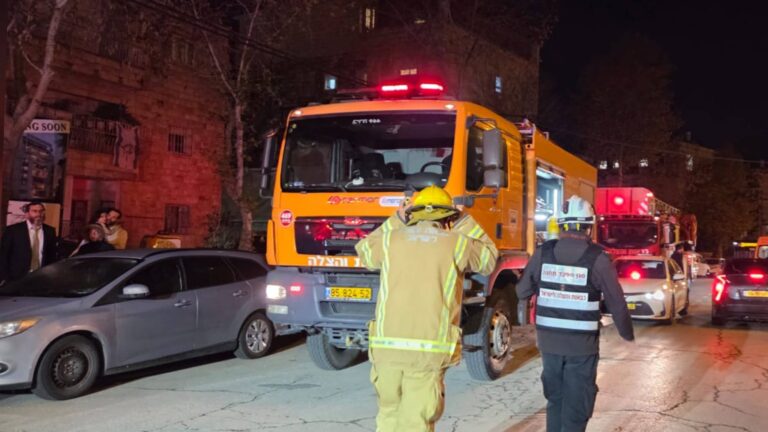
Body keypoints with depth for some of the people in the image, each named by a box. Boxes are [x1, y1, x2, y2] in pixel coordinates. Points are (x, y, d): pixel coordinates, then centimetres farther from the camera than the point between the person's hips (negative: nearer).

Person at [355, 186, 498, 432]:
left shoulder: (392, 239, 7)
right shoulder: (456, 243, 3)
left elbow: (364, 252, 28)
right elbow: (489, 259, 22)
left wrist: (396, 221, 27)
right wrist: (464, 223, 25)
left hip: (386, 345, 2)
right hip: (429, 349, -2)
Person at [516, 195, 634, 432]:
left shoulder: (543, 253, -3)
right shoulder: (597, 258, -11)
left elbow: (522, 292, 6)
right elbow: (617, 303, -5)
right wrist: (627, 333, 12)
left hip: (549, 341, 4)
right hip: (582, 344, -3)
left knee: (555, 399, 21)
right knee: (576, 406, 7)